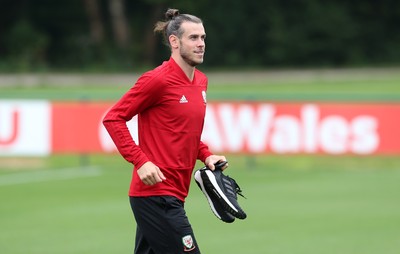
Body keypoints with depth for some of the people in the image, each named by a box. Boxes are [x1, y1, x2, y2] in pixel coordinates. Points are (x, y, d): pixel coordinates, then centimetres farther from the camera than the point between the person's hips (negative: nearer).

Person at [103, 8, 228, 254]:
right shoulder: (158, 80, -12)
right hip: (156, 193, -9)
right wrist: (141, 161, -19)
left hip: (172, 194, 9)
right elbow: (113, 118, -11)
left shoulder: (201, 81, 14)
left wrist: (206, 155, 10)